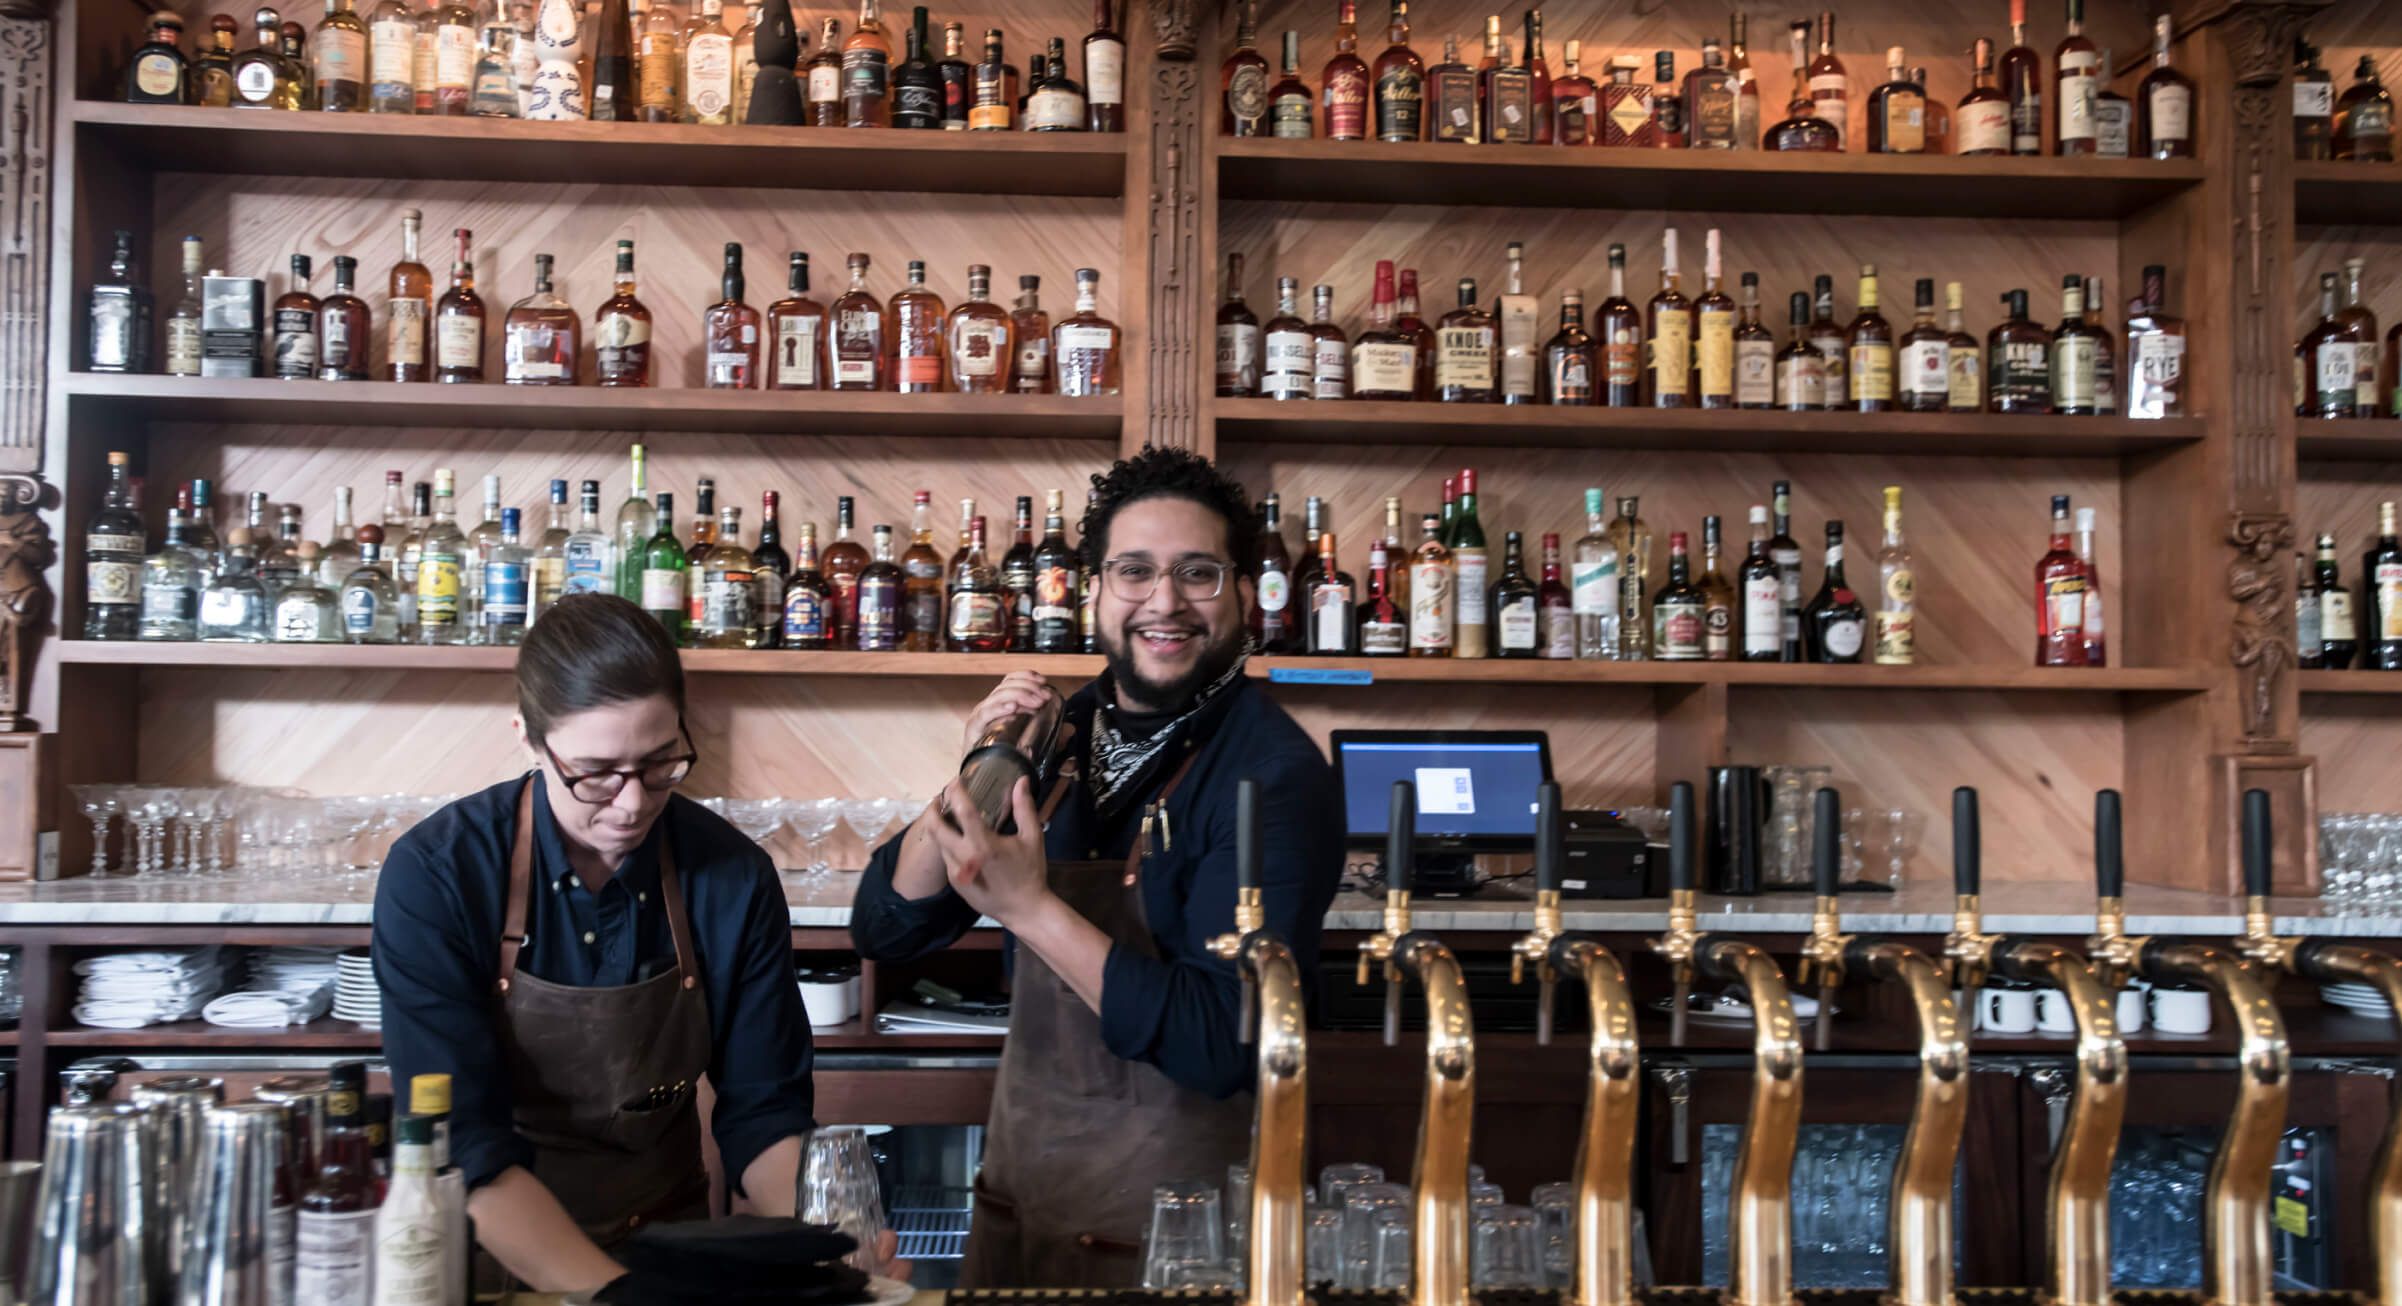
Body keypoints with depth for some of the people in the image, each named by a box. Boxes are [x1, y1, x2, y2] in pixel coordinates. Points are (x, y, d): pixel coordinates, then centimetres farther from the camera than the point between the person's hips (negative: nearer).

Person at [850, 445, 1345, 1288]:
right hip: (1017, 1182, 6)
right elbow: (883, 929, 0)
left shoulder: (1275, 774, -18)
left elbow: (1224, 1047, -25)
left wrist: (1030, 907, -27)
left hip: (1169, 1219, -6)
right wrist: (972, 783, -15)